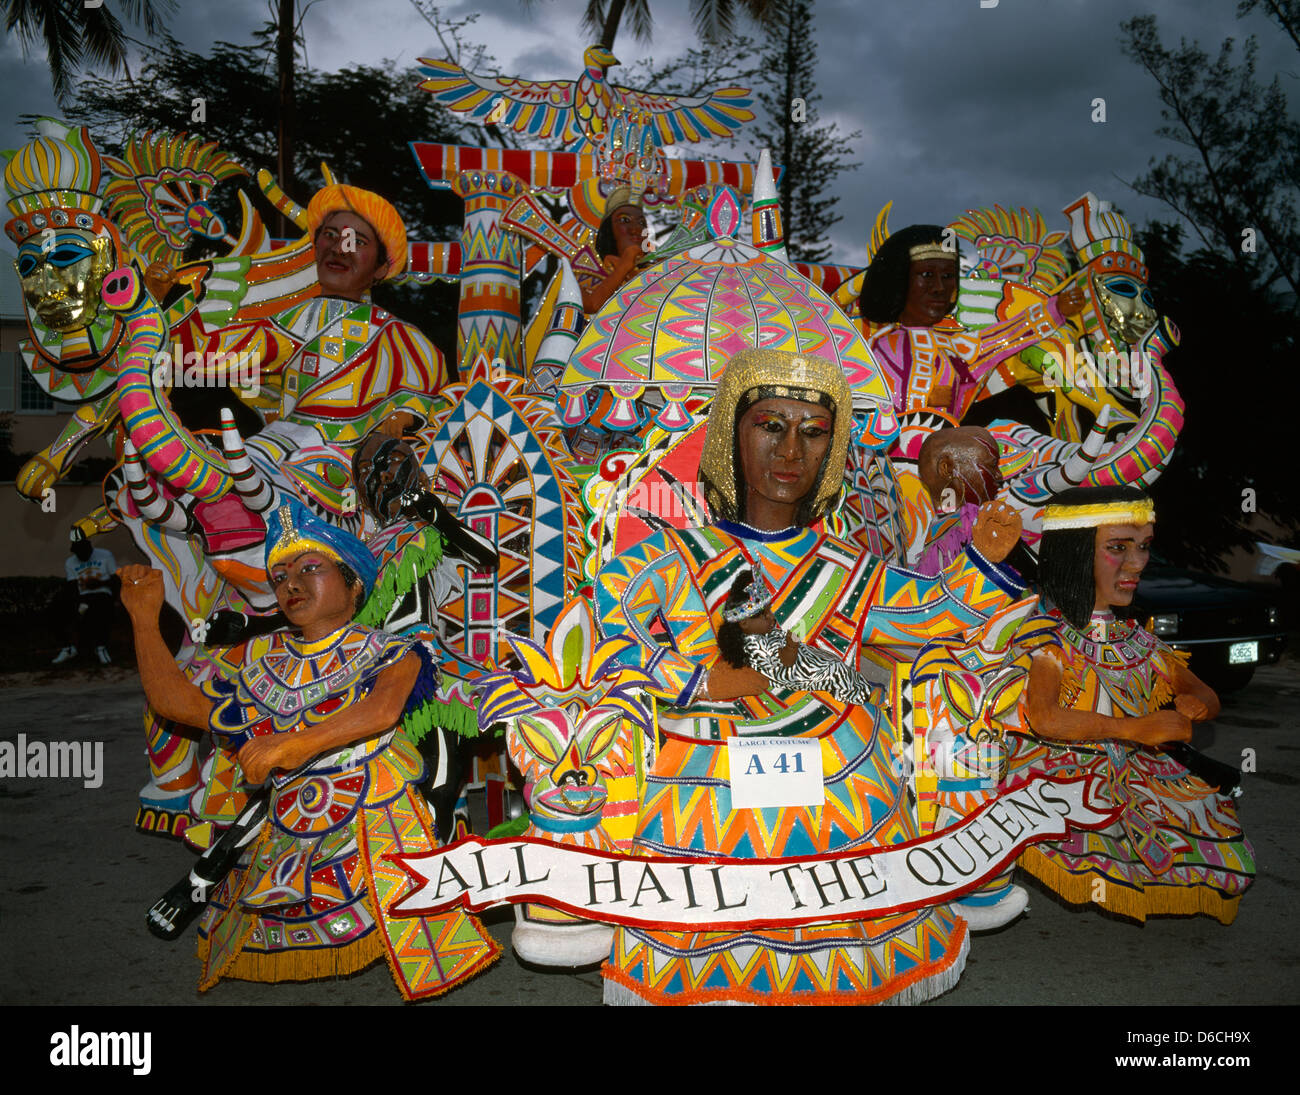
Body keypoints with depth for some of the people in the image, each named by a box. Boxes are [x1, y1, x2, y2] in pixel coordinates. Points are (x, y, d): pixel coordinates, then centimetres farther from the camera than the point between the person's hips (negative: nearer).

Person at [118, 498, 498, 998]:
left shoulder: (386, 649, 2)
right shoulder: (261, 659, 19)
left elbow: (382, 709, -18)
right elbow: (176, 701, 20)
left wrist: (294, 744, -25)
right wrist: (145, 617, 17)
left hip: (374, 821, -5)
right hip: (288, 834, 5)